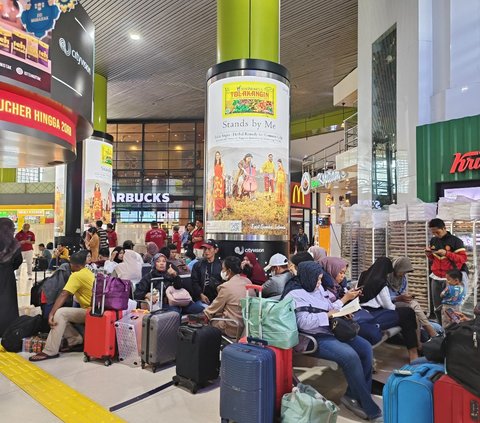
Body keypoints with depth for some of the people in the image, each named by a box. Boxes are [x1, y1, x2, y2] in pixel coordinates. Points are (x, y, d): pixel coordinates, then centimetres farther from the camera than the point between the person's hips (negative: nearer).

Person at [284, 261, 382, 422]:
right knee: (350, 356, -26)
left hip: (333, 330, 9)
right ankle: (369, 408, -11)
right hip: (316, 338, -9)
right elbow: (305, 322, -22)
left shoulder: (319, 289, 14)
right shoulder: (295, 295, -13)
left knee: (366, 348, -8)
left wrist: (344, 300, 1)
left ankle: (354, 395, 1)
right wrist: (329, 314, -15)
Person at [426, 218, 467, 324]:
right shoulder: (433, 241, 10)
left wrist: (446, 253, -21)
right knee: (437, 308, 7)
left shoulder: (455, 241, -6)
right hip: (436, 279, 5)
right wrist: (429, 254, -3)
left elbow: (463, 258, -11)